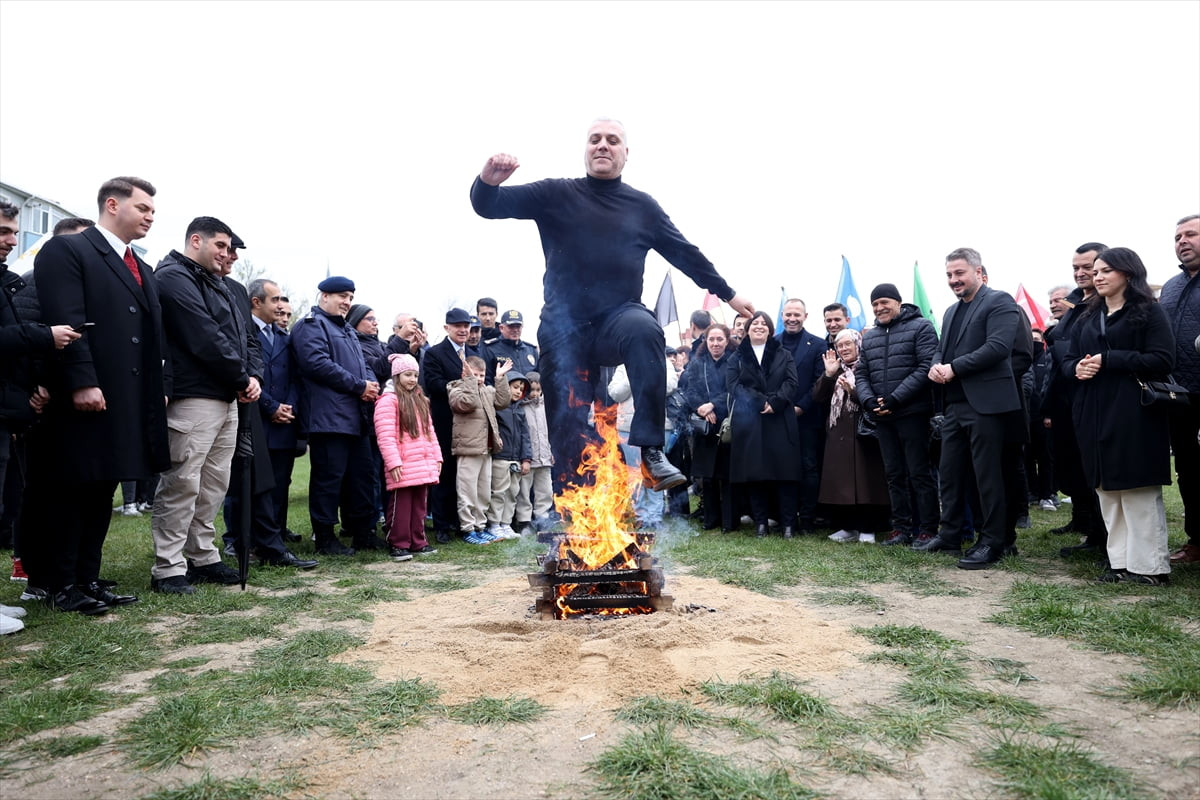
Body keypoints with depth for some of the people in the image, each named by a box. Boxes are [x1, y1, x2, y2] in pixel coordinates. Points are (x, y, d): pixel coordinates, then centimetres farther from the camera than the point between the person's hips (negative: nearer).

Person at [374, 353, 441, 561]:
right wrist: (393, 462, -19)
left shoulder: (420, 400, 18)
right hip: (403, 467, -7)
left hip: (424, 465, 7)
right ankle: (399, 545, 8)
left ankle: (418, 542, 21)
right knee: (401, 507, -1)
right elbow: (385, 435, -14)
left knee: (419, 505, 13)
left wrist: (437, 456, 15)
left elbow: (429, 430, 21)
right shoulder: (388, 400, -8)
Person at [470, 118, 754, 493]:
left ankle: (650, 451, -36)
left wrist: (727, 294, 22)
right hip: (565, 329, 0)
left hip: (619, 318, 0)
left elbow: (685, 253, 20)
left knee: (644, 328, -36)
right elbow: (488, 206, 1)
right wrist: (488, 182, -23)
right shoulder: (556, 194, 7)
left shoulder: (642, 205, 11)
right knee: (568, 426, -3)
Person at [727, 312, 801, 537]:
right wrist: (760, 402, -14)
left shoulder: (784, 355, 14)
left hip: (780, 421, 0)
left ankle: (788, 523, 1)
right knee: (754, 472, 0)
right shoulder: (737, 358, 12)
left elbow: (791, 382, 1)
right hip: (749, 423, 0)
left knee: (784, 471, -4)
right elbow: (734, 385, -2)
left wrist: (774, 402, -15)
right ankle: (760, 522, 8)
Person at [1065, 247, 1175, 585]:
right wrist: (1077, 368, -5)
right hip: (1094, 414, 6)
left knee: (1139, 492, -3)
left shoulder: (1149, 312, 0)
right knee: (1108, 491, 6)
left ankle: (1149, 566, 6)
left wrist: (1107, 360, -16)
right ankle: (1121, 563, 13)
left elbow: (1163, 360, -12)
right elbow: (1069, 360, 18)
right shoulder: (1088, 318, 18)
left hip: (1133, 414, -6)